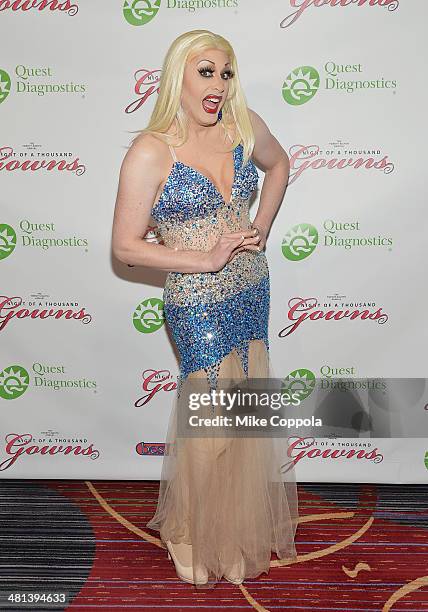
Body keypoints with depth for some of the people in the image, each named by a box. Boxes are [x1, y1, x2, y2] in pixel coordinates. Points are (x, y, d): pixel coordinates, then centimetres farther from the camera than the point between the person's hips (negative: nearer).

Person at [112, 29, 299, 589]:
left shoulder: (244, 125, -1)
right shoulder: (150, 152, -16)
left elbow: (278, 164, 20)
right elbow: (126, 247, -14)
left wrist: (261, 227, 6)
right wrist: (206, 259, -19)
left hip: (252, 290, 6)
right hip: (197, 304, -5)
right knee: (212, 420, 7)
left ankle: (246, 517, 46)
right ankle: (205, 540, 36)